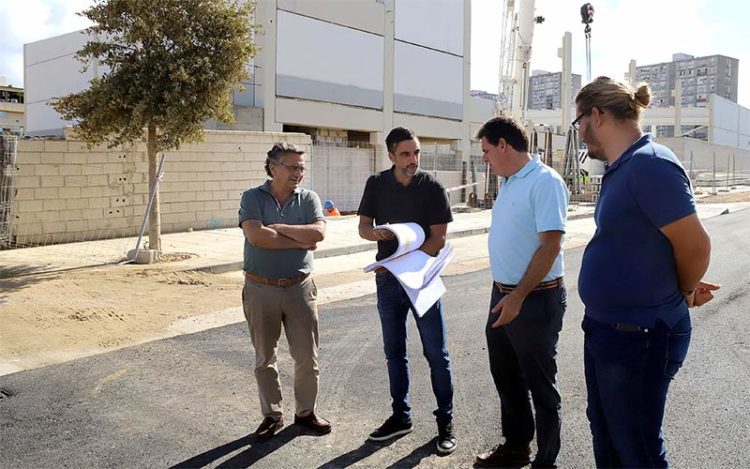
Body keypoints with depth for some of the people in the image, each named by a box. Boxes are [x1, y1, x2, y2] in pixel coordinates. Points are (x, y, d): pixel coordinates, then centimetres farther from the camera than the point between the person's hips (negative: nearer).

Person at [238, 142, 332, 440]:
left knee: (307, 357, 7)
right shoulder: (252, 198, -4)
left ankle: (305, 412, 27)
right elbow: (256, 236, -20)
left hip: (299, 288, 1)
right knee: (264, 358, 11)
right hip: (260, 289, -1)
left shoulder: (308, 198, 2)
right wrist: (300, 241, -14)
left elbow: (318, 233, -15)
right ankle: (272, 415, 28)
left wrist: (277, 227, -14)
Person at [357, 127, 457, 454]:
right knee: (394, 352, 12)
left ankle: (445, 421, 15)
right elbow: (363, 227, 4)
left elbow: (439, 238, -9)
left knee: (436, 353, 2)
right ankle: (401, 416, 27)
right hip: (387, 279, 3)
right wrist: (377, 233, -19)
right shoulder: (377, 185, 2)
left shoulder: (432, 188, -7)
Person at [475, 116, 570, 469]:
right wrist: (503, 294, 17)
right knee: (505, 377, 20)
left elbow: (550, 245, -23)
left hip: (535, 300, -9)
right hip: (502, 295, 9)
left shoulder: (545, 181, -18)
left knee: (540, 386, 7)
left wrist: (518, 297, -25)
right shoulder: (507, 183, 10)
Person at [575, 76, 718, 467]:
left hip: (638, 337, -9)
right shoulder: (620, 168, 7)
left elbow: (695, 245, -22)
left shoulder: (649, 164, -23)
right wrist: (679, 288, 6)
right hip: (605, 328, 9)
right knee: (605, 435, 24)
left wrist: (683, 294, -4)